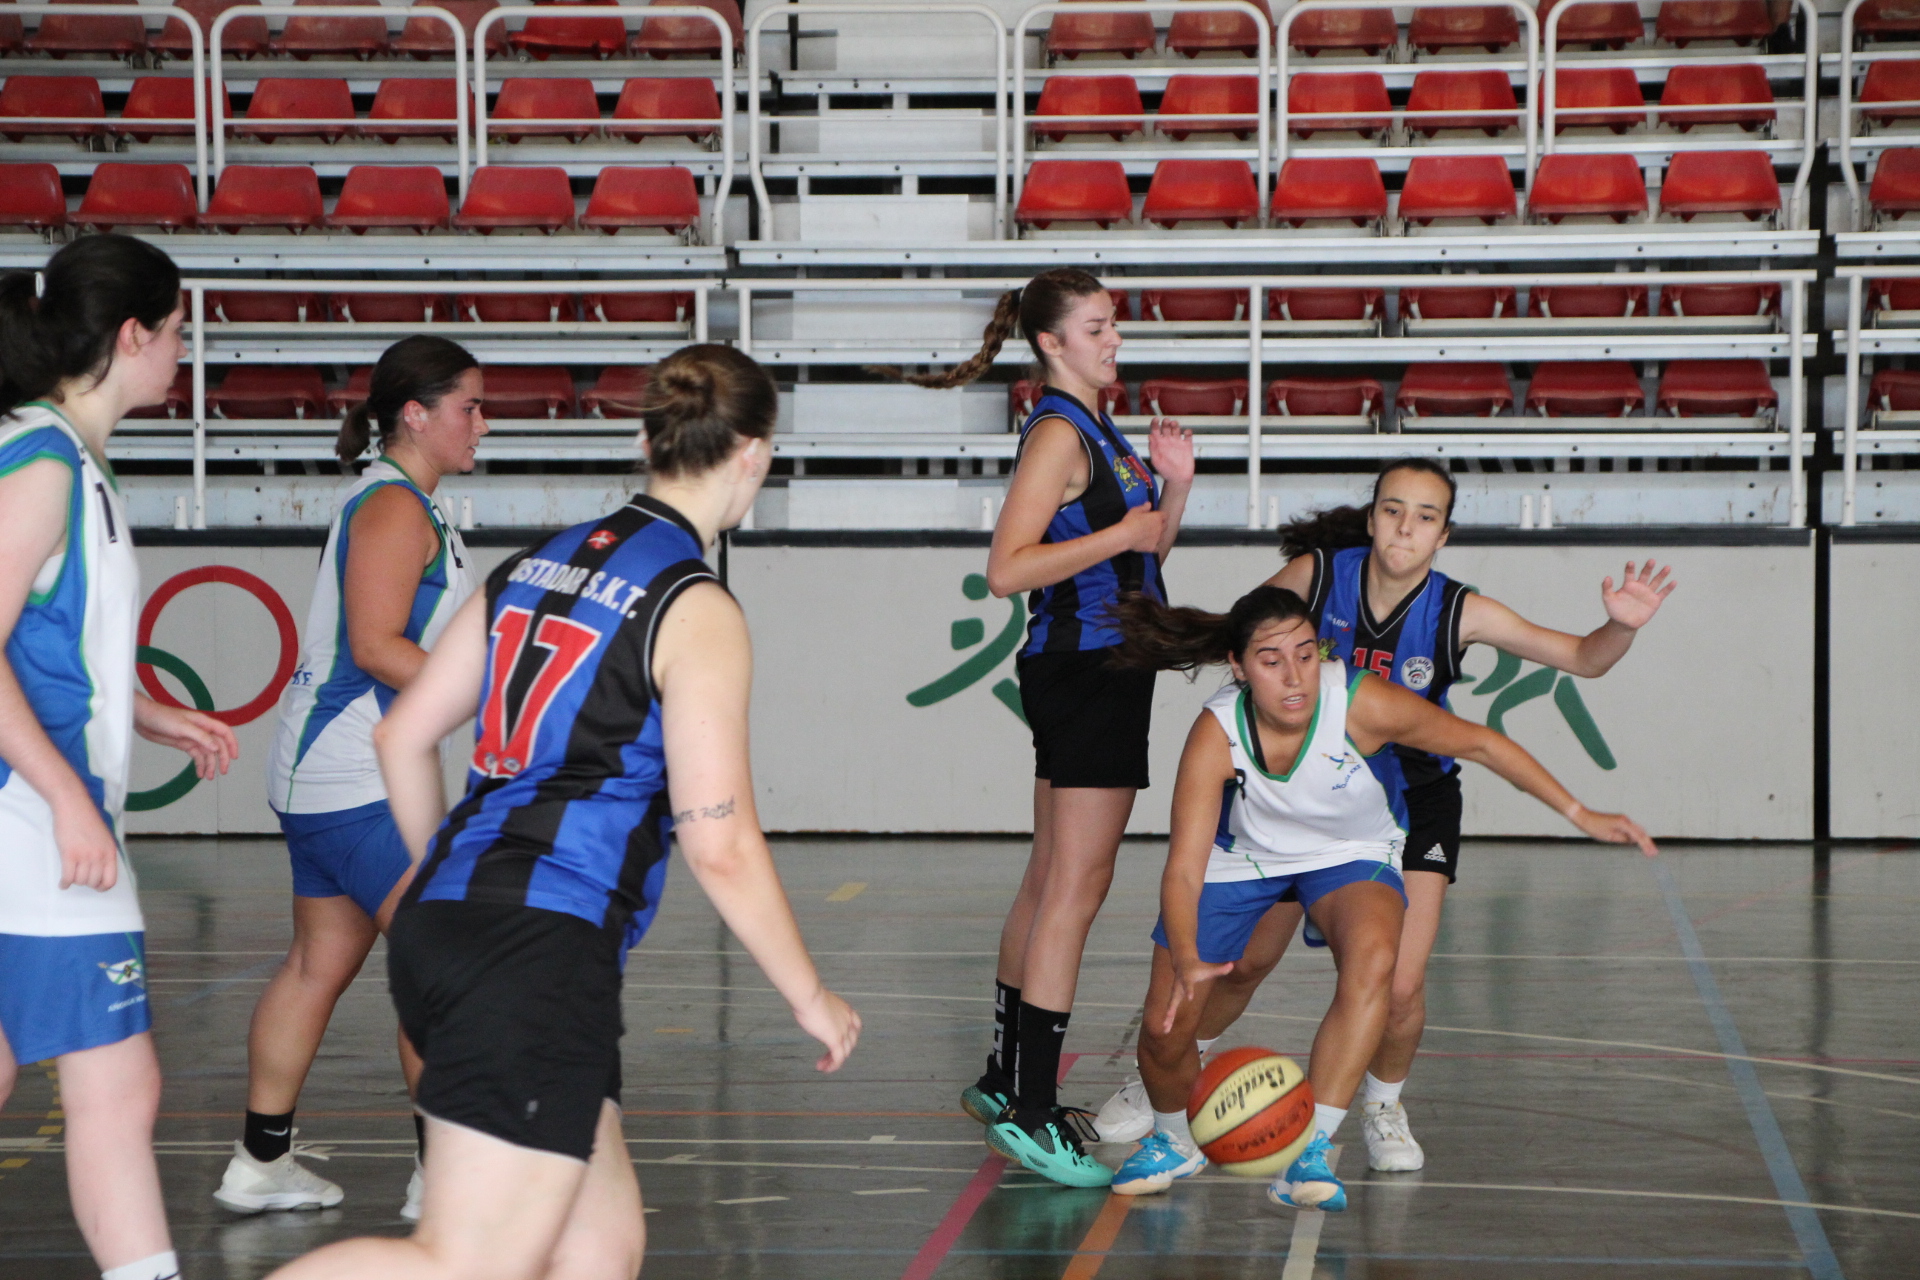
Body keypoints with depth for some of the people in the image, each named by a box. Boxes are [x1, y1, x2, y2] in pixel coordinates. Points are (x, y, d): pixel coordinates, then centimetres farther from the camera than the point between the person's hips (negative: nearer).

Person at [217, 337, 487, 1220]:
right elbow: (374, 645, -22)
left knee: (321, 963, 14)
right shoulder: (395, 507, -14)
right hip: (356, 781, -11)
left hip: (325, 777, 11)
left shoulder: (401, 506, 17)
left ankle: (261, 1163, 20)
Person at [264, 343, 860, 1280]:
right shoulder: (698, 612, -6)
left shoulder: (537, 566, 15)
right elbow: (720, 847, -9)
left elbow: (402, 736, 20)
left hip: (442, 922, 9)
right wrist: (811, 999, 3)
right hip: (541, 954, -9)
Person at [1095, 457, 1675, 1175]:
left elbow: (1583, 659, -17)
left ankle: (1384, 1108, 18)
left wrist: (1622, 625, -37)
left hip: (1414, 805, -1)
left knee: (1401, 987, -13)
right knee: (1246, 960, 7)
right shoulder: (1315, 574, -18)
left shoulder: (1460, 613, -19)